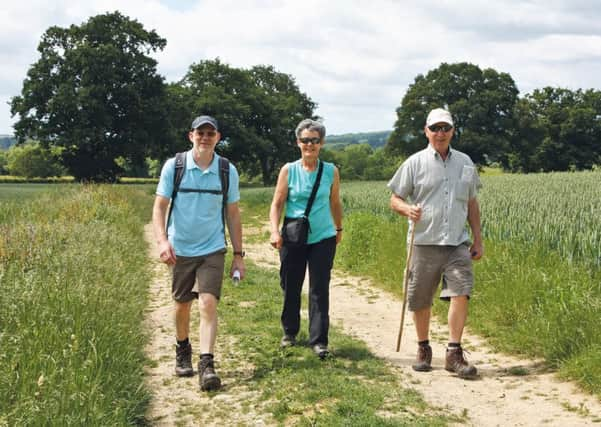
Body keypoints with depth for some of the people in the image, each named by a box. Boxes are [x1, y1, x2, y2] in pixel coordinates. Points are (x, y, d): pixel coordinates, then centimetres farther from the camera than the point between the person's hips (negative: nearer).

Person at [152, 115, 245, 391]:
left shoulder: (228, 171, -1)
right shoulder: (174, 166, -5)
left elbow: (233, 214, 6)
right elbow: (159, 206, -4)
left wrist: (238, 254, 6)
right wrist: (162, 240, -20)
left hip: (213, 249, 0)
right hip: (180, 249, 0)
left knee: (208, 303, -14)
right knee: (182, 305, 13)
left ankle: (207, 364, -13)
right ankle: (182, 352, 37)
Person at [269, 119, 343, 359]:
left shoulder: (331, 171, 2)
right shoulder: (289, 170, -2)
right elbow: (277, 204, -3)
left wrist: (339, 229, 24)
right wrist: (274, 231, -15)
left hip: (323, 238, 0)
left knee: (319, 290, -2)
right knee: (290, 287, 10)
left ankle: (318, 340, 3)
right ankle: (289, 332, 30)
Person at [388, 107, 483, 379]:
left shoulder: (465, 163, 12)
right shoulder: (415, 163, 2)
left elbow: (472, 204, 19)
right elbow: (395, 200, 3)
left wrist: (477, 239, 16)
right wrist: (407, 209, -20)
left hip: (457, 243, 2)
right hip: (424, 242, -2)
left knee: (460, 292, -14)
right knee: (420, 301, 6)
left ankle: (454, 353, -7)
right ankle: (423, 349, 26)